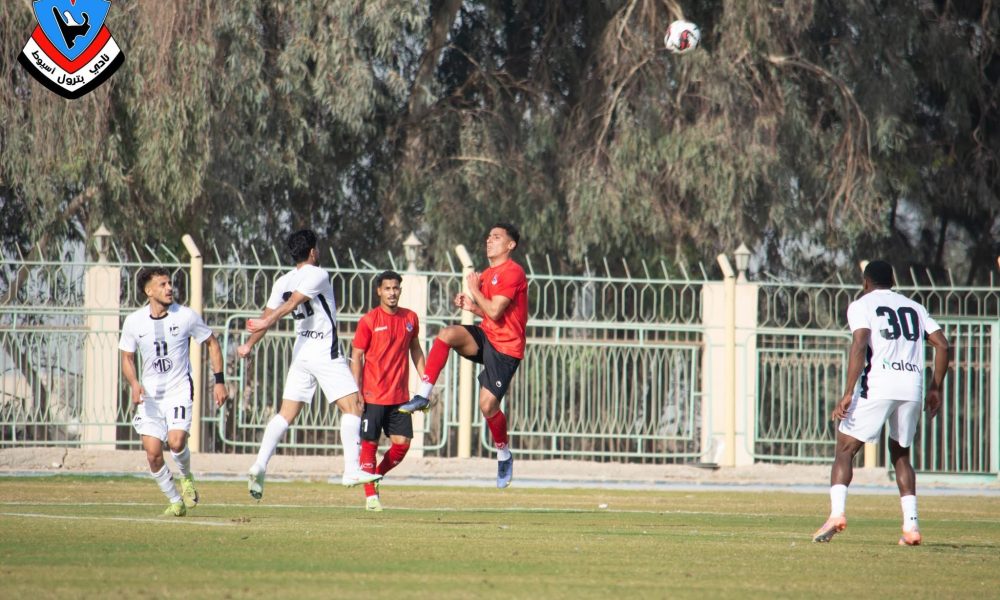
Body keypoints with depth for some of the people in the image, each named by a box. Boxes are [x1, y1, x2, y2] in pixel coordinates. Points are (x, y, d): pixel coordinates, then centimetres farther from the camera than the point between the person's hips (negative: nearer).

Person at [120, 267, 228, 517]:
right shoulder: (134, 322, -3)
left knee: (176, 442, -23)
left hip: (179, 390, -2)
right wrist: (134, 383, -12)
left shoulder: (186, 316, -7)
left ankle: (186, 477, 10)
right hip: (150, 393, 2)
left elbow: (212, 343, 7)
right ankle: (175, 501, 12)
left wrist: (219, 381, 1)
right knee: (152, 452, -7)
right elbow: (127, 358, 8)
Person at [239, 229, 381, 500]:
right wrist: (266, 322, -24)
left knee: (286, 414, 8)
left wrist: (249, 345, 18)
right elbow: (293, 302, -21)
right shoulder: (318, 275, -10)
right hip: (326, 353, -7)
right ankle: (352, 470, -12)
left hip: (301, 353, 7)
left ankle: (259, 466, -3)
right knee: (351, 406, -3)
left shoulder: (283, 282, 8)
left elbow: (268, 315, 8)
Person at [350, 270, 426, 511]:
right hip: (373, 396, -4)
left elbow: (415, 350, 21)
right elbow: (356, 357, -4)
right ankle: (370, 495, 4)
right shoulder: (369, 320, -6)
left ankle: (376, 476, 22)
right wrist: (357, 392, -11)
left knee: (402, 442, -1)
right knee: (369, 444, -3)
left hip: (400, 396, 4)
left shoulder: (410, 318, 7)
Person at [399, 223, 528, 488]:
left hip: (505, 348, -7)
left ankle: (504, 456, 15)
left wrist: (474, 290, -8)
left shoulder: (512, 273, -14)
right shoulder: (487, 274, 15)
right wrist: (472, 307, 4)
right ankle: (423, 395, -22)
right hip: (485, 337, 7)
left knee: (488, 405, -9)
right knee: (447, 334, -22)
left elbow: (495, 312, -21)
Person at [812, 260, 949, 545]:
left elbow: (860, 345, -9)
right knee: (901, 454, 19)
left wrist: (848, 393, -13)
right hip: (912, 387, 4)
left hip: (878, 385, -4)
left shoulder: (862, 305, 7)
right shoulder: (914, 308, 22)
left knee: (845, 449, 2)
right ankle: (911, 525, 6)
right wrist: (935, 388, 19)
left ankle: (837, 512, -18)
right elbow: (942, 345, 13)